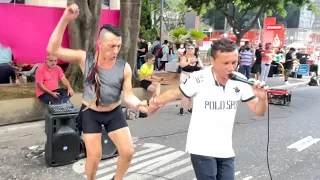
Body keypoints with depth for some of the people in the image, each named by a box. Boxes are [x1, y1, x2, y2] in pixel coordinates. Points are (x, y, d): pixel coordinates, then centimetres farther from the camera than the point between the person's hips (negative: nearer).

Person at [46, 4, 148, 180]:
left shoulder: (124, 67, -15)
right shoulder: (85, 59, -17)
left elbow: (128, 95, -11)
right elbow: (53, 49, -21)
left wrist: (141, 105, -34)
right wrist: (65, 19, -30)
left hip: (114, 113, 2)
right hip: (90, 114, -1)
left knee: (128, 152, 0)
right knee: (94, 156, 1)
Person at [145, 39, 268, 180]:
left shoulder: (240, 82, -8)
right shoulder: (199, 79, -19)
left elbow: (259, 111, -2)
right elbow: (175, 93, -3)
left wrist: (262, 98, -22)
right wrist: (152, 101, -16)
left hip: (226, 150, 5)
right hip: (201, 149, -4)